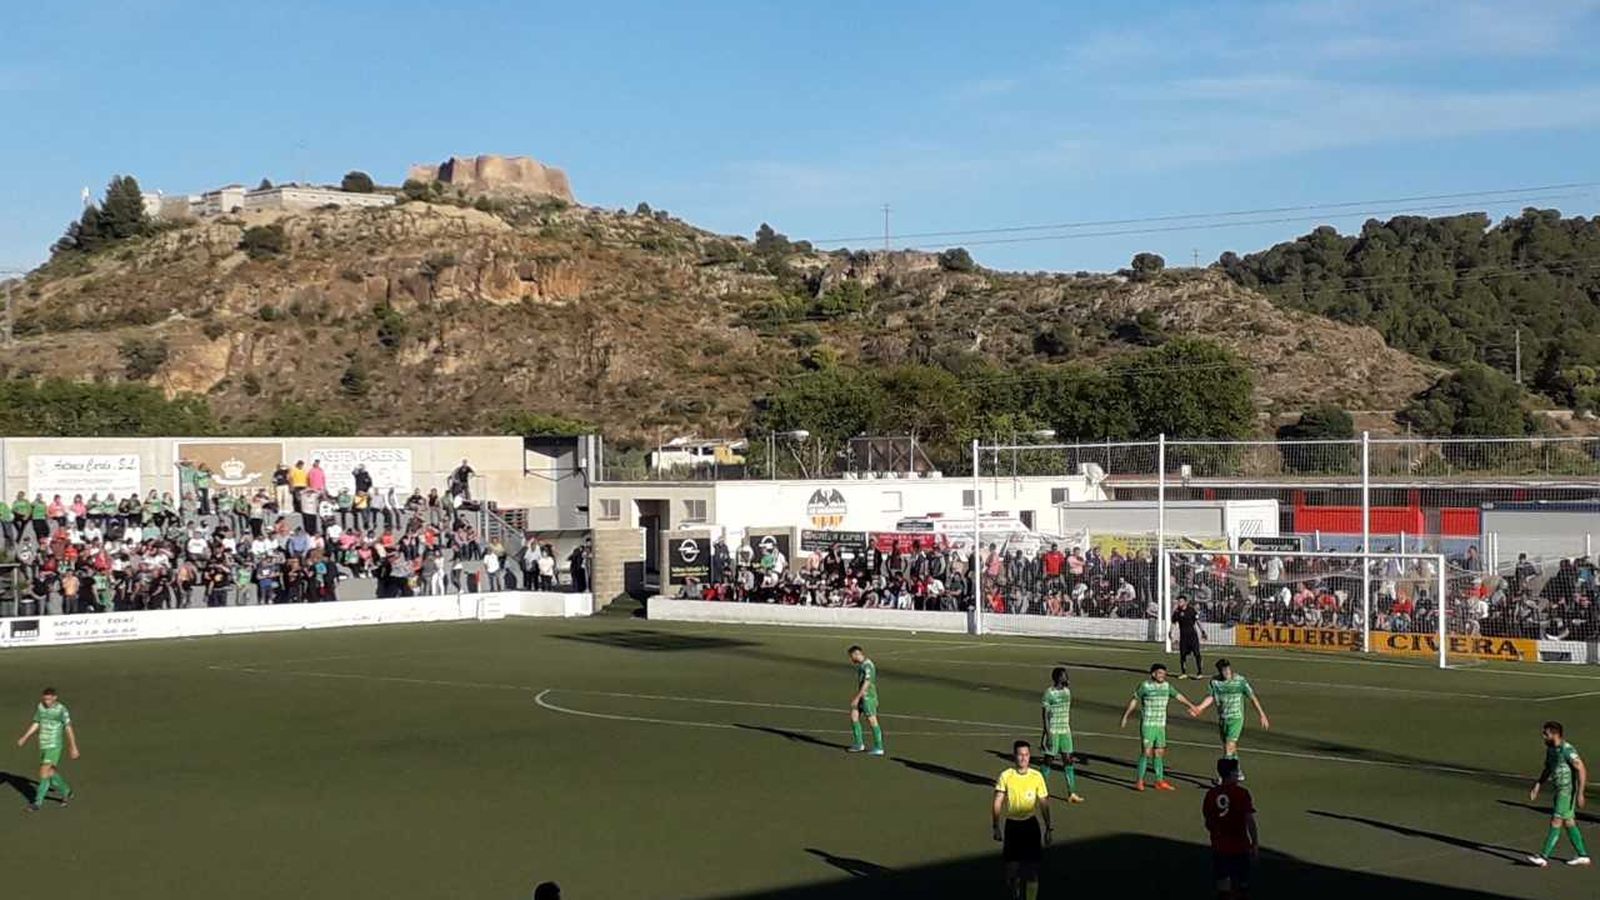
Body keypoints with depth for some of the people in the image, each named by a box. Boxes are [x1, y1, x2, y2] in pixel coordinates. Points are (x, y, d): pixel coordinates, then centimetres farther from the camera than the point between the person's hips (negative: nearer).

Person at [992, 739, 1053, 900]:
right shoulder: (1005, 776, -7)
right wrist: (996, 827, -15)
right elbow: (997, 803, -7)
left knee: (1032, 867, -4)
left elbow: (1044, 804, 4)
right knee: (1012, 866, 4)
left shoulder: (1037, 776, -3)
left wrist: (1048, 828, 2)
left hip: (1031, 825, 0)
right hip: (1012, 825, 0)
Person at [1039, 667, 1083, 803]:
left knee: (1068, 760, 3)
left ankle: (1071, 794, 4)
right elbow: (1044, 714, -14)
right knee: (1048, 760, 2)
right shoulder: (1049, 693, -12)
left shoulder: (1067, 691, 9)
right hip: (1053, 731, -6)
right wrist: (1048, 734, -18)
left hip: (1065, 731, 6)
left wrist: (1070, 730, 17)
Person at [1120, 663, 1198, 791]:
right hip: (1147, 725, -5)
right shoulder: (1145, 686, -9)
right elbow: (1134, 700, 0)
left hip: (1161, 726, 5)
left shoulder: (1167, 686, 5)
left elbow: (1179, 696, 18)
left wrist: (1191, 706, 21)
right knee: (1146, 753, -9)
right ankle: (1139, 782, -3)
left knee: (1159, 753, 9)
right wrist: (1125, 716, 5)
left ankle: (1160, 781, 15)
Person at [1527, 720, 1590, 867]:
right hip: (1559, 790, 9)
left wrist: (1580, 793, -23)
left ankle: (1544, 857, -10)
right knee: (1568, 823, 13)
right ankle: (1583, 856, 22)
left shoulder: (1567, 750, -19)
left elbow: (1582, 770, -20)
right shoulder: (1550, 750, 9)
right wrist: (1537, 786, 13)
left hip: (1568, 791, -9)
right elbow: (1547, 770, 21)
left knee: (1556, 823, -9)